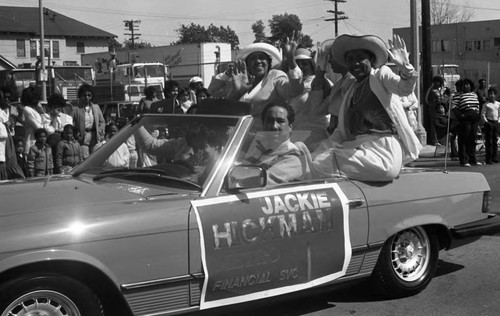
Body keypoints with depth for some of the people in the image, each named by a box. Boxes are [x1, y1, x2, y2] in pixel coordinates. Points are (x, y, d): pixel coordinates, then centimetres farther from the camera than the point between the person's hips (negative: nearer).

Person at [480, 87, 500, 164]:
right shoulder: (486, 104, -4)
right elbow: (483, 115, -6)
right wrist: (486, 122, -13)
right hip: (489, 122, -5)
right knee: (488, 141, -5)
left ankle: (494, 157, 16)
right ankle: (488, 159, -4)